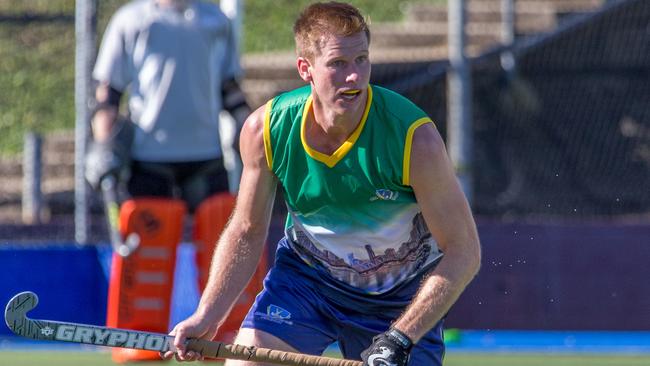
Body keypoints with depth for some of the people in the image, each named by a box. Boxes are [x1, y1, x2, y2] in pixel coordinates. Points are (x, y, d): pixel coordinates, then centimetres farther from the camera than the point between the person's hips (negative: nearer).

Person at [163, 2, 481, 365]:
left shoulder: (416, 139, -27)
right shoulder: (265, 129, -18)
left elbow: (463, 253, -21)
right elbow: (247, 232, -2)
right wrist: (208, 316, -13)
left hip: (400, 299, -2)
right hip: (304, 276, 2)